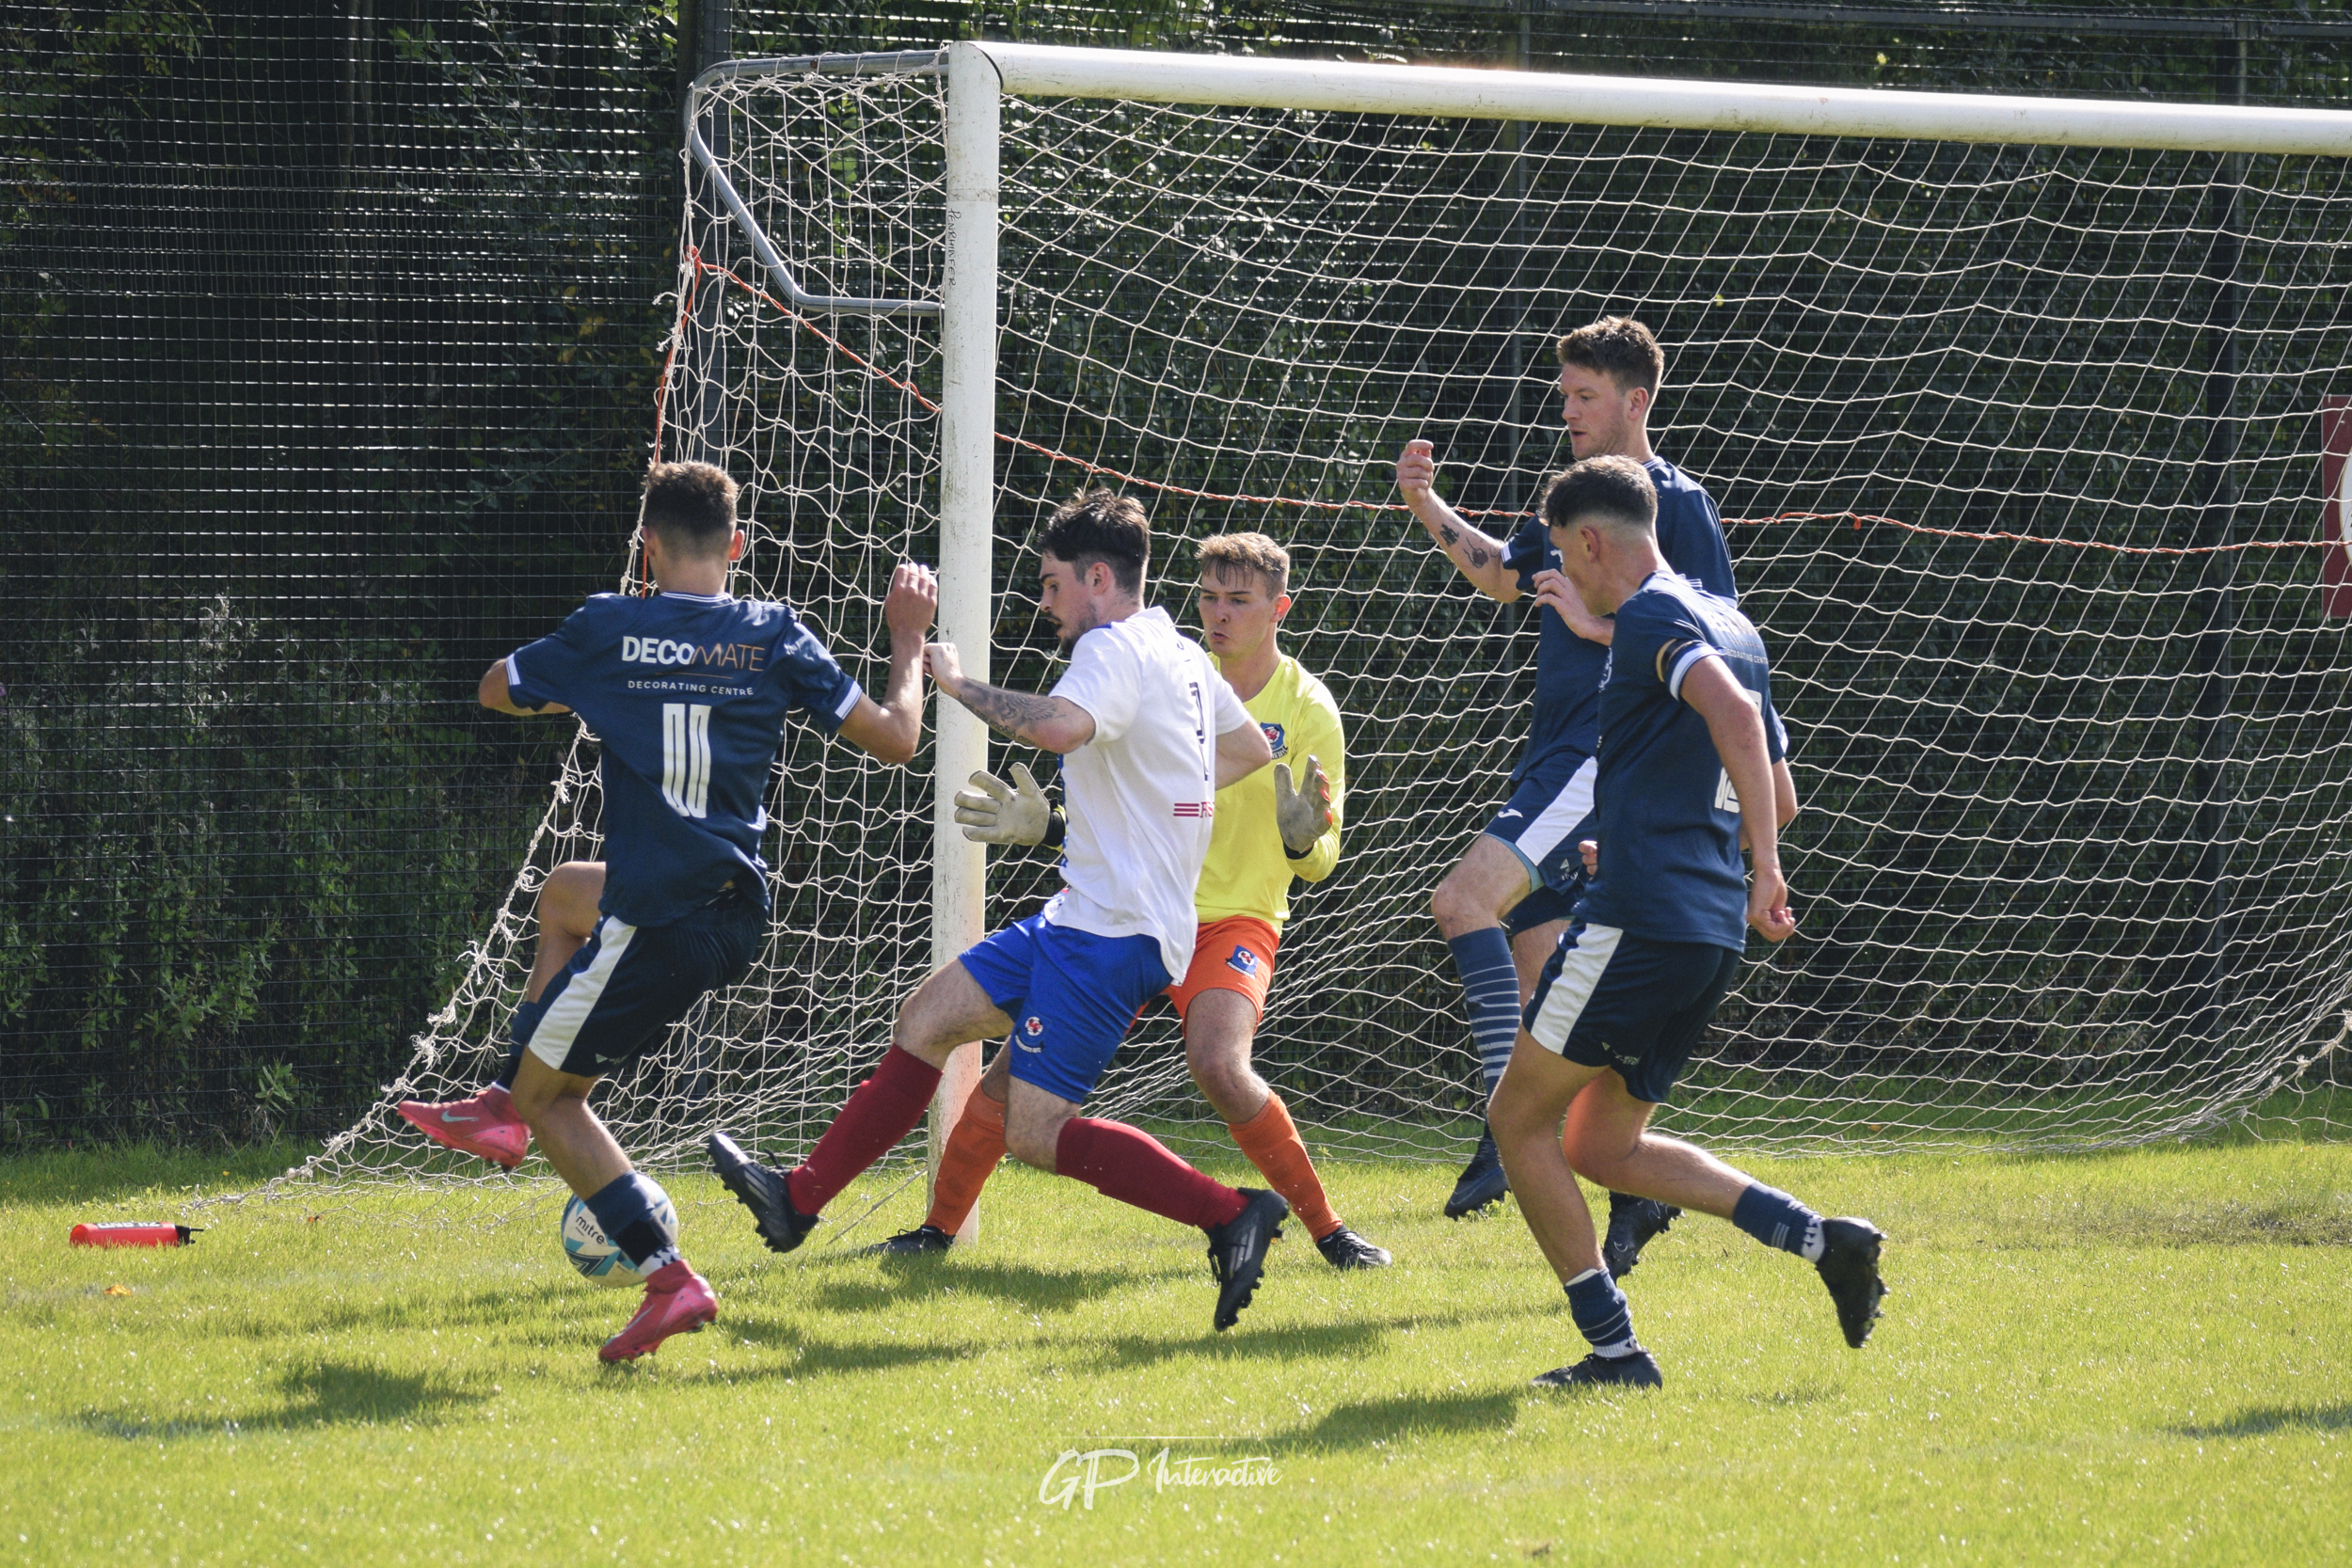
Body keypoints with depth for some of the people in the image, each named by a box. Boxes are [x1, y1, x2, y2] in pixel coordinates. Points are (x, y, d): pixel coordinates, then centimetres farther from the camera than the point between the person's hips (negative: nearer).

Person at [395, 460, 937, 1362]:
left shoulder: (606, 632, -4)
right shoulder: (777, 637, 1)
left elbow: (498, 691, 14)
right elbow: (894, 739, 3)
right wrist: (909, 642, 19)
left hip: (656, 925, -6)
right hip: (740, 916, 6)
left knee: (550, 1094, 9)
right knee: (565, 892, 33)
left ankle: (668, 1278, -6)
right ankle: (505, 1106, 31)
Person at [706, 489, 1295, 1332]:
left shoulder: (1116, 651, -15)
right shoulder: (1181, 656, 15)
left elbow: (1060, 726, -36)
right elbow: (1252, 748, 31)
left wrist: (960, 683, -23)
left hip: (1112, 931, -10)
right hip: (1087, 916, 10)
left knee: (1036, 1130, -11)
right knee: (928, 1017, 11)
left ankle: (1232, 1215, -11)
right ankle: (799, 1198, 16)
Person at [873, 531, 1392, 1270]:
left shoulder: (1307, 709, -4)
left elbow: (1319, 861, -5)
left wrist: (1302, 835, -28)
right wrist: (1046, 826, -6)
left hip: (1235, 922, -4)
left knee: (1218, 1064, -31)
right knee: (1023, 1056, -8)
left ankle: (1328, 1230, -17)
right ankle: (939, 1226, 8)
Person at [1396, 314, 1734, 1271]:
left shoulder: (1675, 503, -7)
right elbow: (1502, 576, 35)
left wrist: (1604, 623, -19)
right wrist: (1427, 509, 21)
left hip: (1610, 753, -9)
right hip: (1555, 754, 9)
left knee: (1465, 898, -23)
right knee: (1535, 976, 8)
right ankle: (1631, 1188, 12)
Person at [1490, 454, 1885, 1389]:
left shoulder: (1650, 616, -8)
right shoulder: (1730, 628, 20)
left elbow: (1732, 713, -27)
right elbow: (1779, 796, 26)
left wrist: (1764, 870, -29)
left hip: (1639, 918, -9)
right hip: (1714, 930, 9)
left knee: (1521, 1119, 3)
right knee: (1602, 1148, 16)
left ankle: (1613, 1348, -2)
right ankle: (1821, 1239, 2)